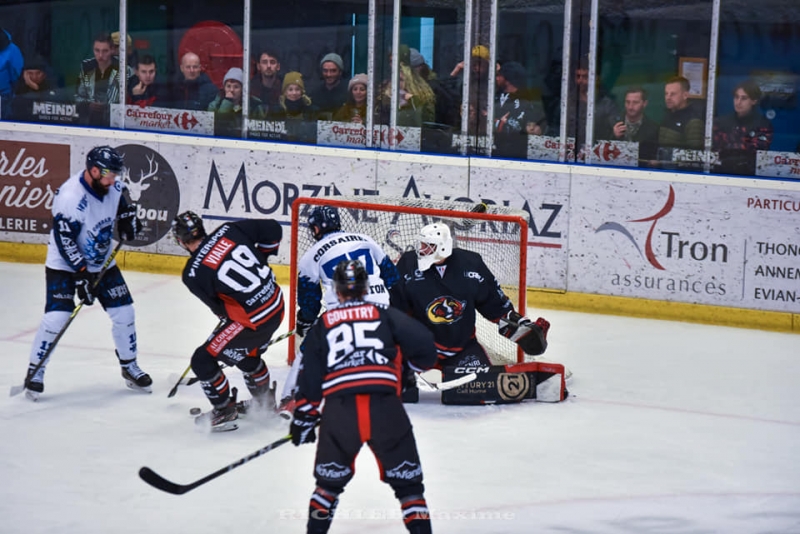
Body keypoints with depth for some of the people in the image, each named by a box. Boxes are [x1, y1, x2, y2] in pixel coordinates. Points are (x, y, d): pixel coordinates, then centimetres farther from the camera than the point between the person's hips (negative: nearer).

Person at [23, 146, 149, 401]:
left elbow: (122, 199, 15)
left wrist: (128, 216, -4)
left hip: (102, 262, 6)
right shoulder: (70, 198, -31)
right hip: (64, 265, -6)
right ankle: (35, 372, -1)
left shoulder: (112, 185, -11)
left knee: (124, 312, 5)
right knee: (57, 317, -17)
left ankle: (129, 367, 24)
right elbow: (66, 242, -28)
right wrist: (82, 275, -29)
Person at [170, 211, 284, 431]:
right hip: (276, 304, 7)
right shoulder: (228, 231, -4)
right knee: (246, 354, 33)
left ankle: (225, 411, 18)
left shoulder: (193, 274, -15)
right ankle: (264, 401, 51)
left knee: (203, 359, 7)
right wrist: (261, 260, 17)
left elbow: (219, 307, -2)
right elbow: (272, 229, 1)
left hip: (252, 320, -7)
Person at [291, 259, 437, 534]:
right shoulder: (386, 315, 15)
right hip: (385, 407, -1)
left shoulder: (322, 325, 19)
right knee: (407, 481, 11)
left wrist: (304, 418, 24)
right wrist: (420, 362, 24)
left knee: (329, 481, 21)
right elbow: (421, 342, 2)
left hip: (339, 410, 1)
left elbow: (310, 377, 15)